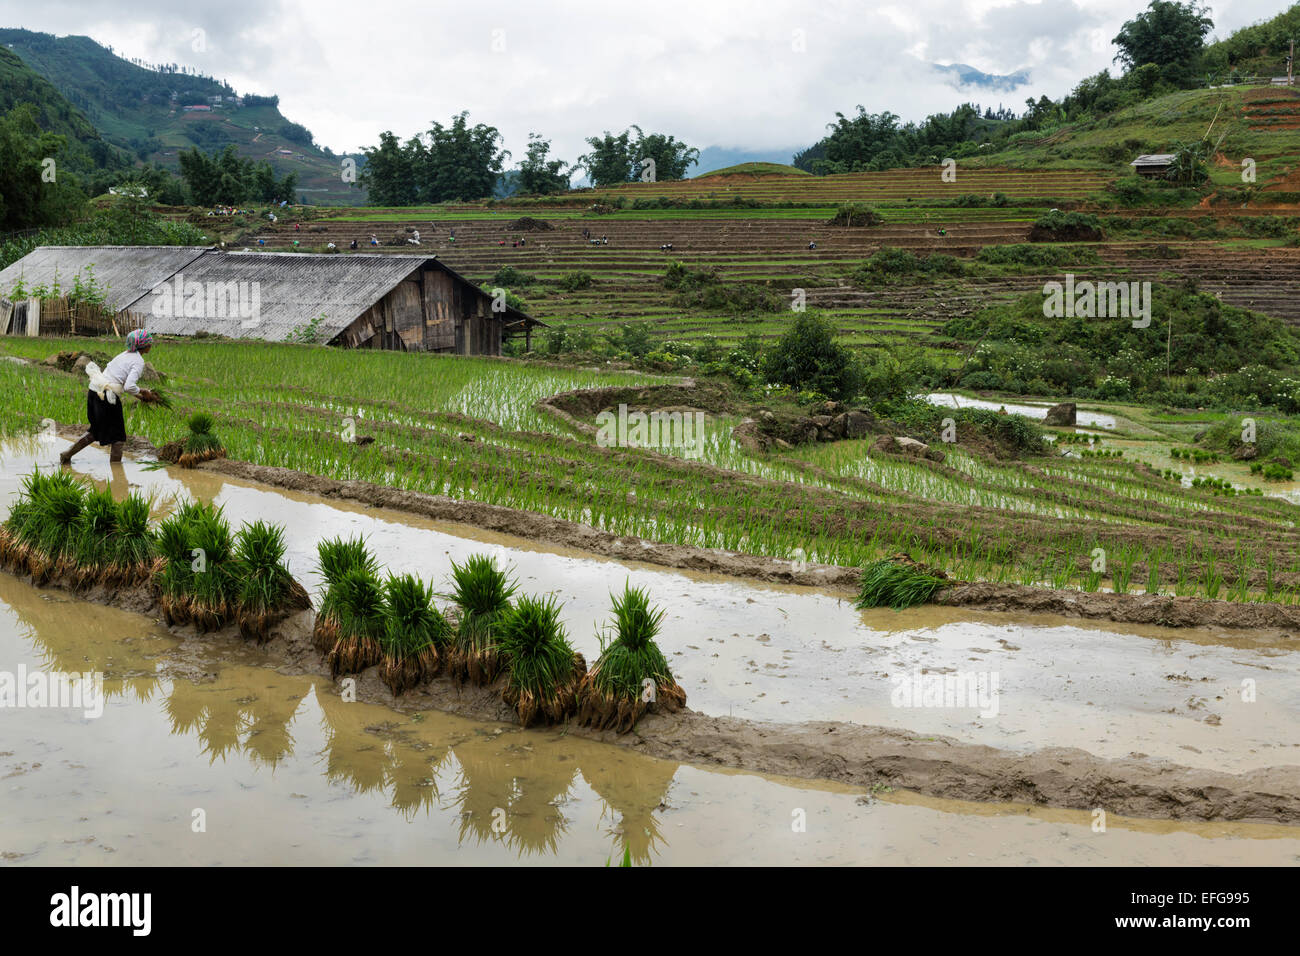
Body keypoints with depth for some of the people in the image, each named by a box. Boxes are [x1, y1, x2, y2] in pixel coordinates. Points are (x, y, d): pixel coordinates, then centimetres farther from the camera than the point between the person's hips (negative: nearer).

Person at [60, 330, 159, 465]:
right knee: (117, 438, 6)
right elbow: (129, 387, -22)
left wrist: (140, 396, 20)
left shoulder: (125, 355, 17)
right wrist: (143, 392, -4)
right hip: (107, 398, -8)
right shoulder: (139, 361, -10)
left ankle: (67, 455, 30)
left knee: (96, 431, 27)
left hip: (94, 391, 8)